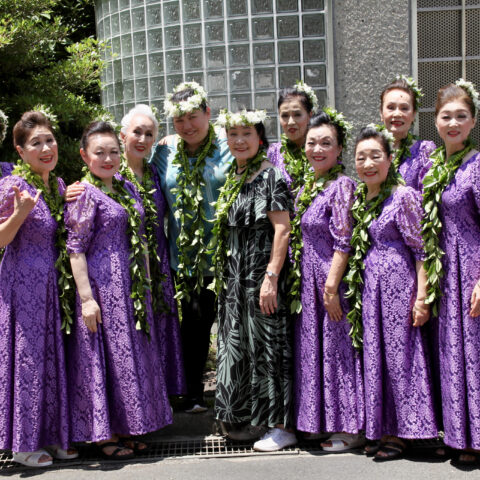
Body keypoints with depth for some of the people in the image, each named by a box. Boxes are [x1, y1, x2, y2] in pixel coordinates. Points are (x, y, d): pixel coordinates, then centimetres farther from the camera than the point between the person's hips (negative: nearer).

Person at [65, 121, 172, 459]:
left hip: (132, 285, 7)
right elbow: (76, 249, -14)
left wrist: (146, 281, 13)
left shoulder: (127, 188, 10)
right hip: (102, 285, -7)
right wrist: (86, 297, -18)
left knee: (131, 351, 12)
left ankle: (125, 427, 26)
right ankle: (105, 434, 14)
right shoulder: (85, 195, -11)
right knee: (106, 353, 0)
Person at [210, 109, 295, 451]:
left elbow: (282, 229, -16)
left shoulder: (270, 175, -10)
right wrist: (223, 276, 17)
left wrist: (271, 277, -22)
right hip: (235, 275, 8)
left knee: (266, 343, -3)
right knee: (238, 343, 12)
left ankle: (282, 425, 8)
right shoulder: (233, 178, 14)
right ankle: (252, 419, 24)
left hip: (261, 272, -8)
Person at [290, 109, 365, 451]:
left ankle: (351, 429, 14)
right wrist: (298, 280, 12)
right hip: (307, 282, 8)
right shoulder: (306, 185, 11)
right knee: (314, 348, 15)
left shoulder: (342, 185, -13)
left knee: (337, 349, 0)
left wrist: (332, 288, -21)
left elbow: (343, 243, -18)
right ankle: (323, 421, 29)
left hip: (330, 280, -8)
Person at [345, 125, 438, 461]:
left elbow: (421, 249, -11)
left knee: (399, 353, 0)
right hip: (369, 286, 7)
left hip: (398, 284, -7)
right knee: (376, 355, 11)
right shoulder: (358, 198, 10)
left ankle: (403, 432, 13)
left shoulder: (404, 196, -10)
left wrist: (421, 295, -15)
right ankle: (383, 429, 22)